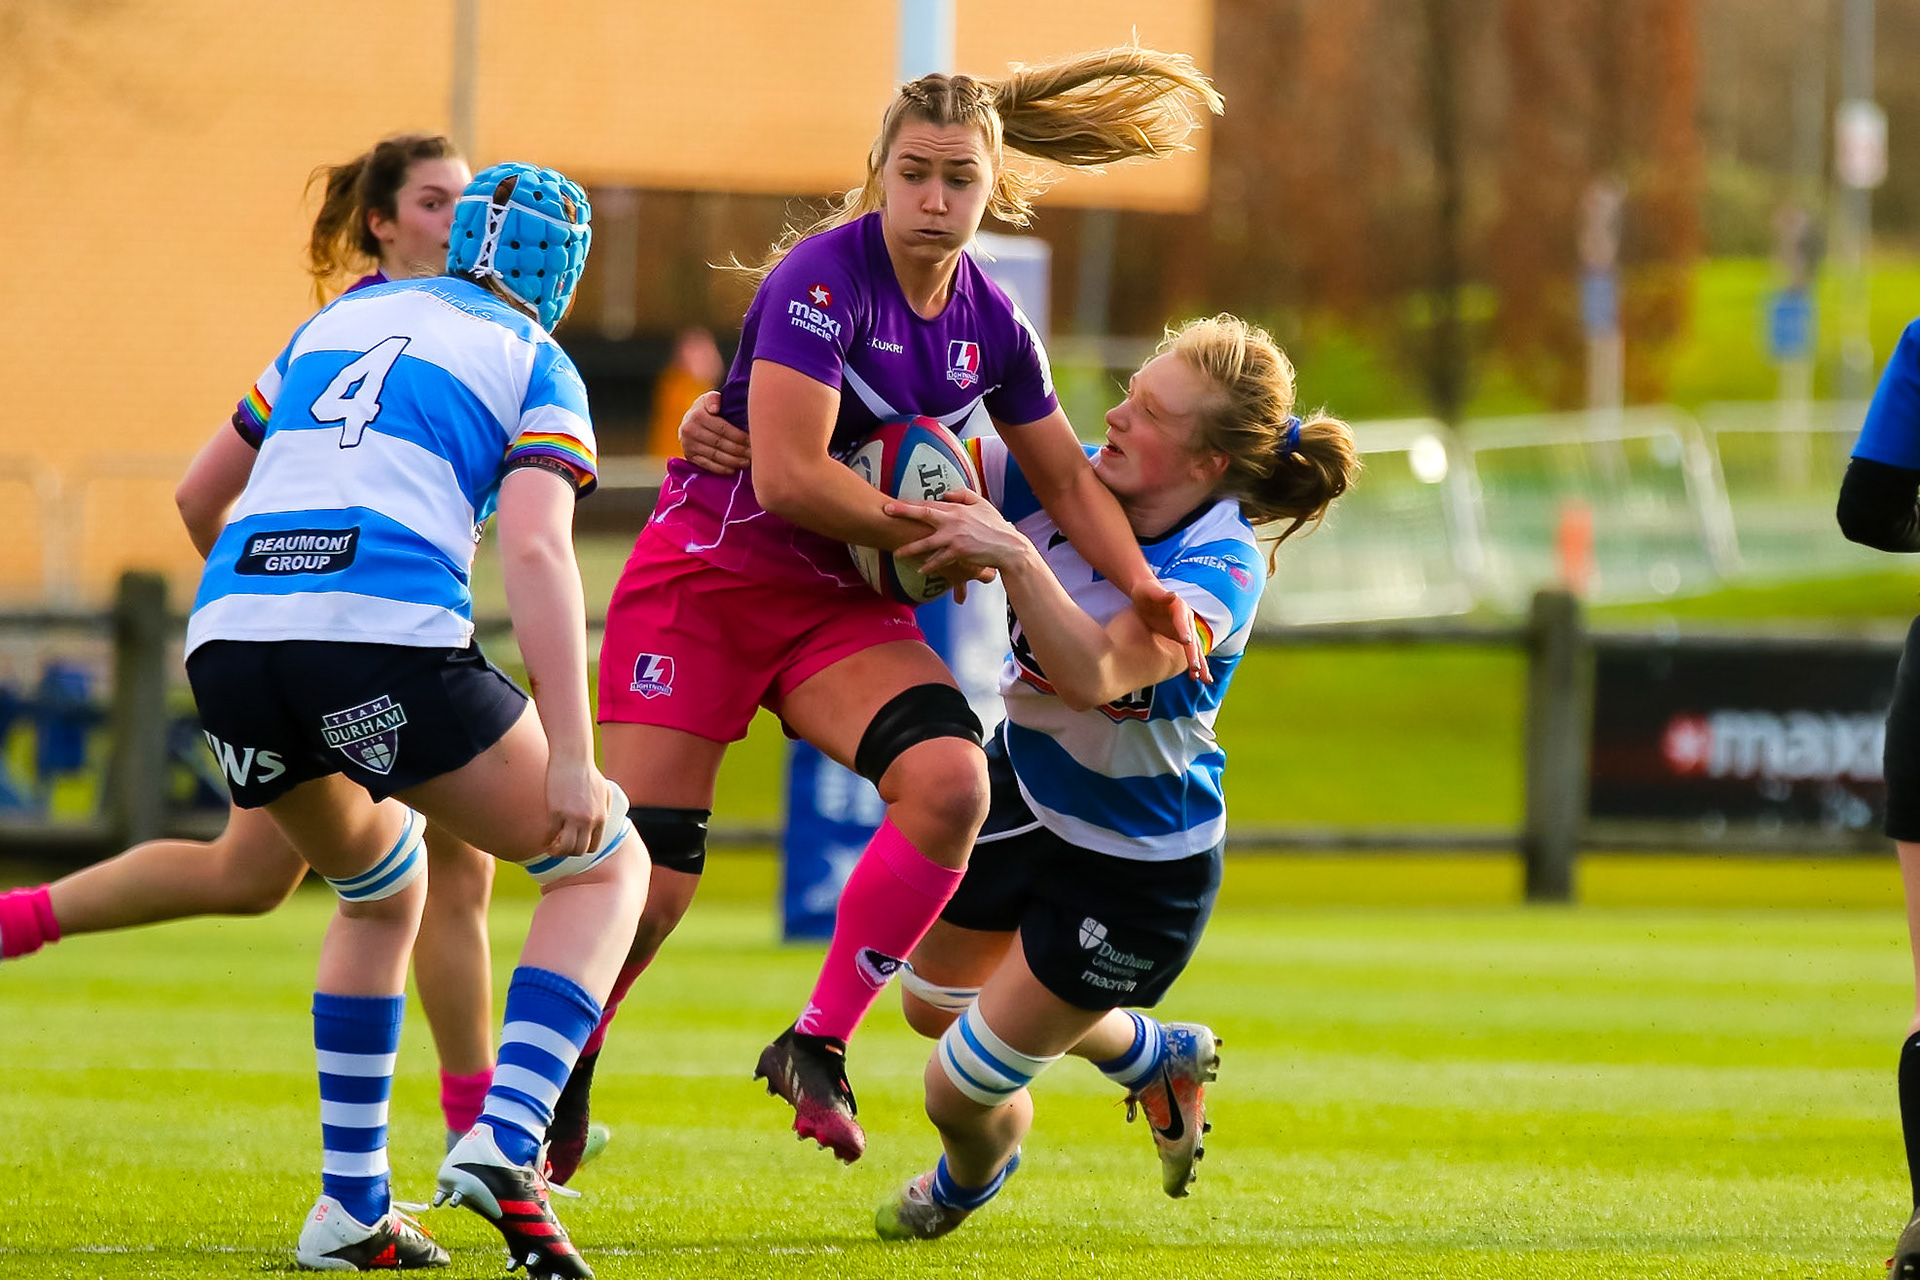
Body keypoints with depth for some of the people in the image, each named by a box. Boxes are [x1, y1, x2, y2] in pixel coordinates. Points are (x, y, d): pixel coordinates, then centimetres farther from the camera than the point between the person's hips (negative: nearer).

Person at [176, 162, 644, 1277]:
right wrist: (572, 753, -9)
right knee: (606, 861, 13)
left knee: (382, 884, 32)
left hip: (228, 639, 5)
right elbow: (535, 549, -5)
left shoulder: (337, 323, 28)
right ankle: (502, 1146, -8)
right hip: (386, 640, -5)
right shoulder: (536, 366, 13)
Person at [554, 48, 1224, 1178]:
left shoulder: (990, 323, 3)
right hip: (706, 574, -5)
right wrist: (931, 533, -14)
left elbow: (1069, 479, 13)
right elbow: (789, 475, -24)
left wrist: (1141, 586, -5)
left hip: (840, 603, 5)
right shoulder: (823, 277, -17)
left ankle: (817, 1045, -12)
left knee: (951, 782, -24)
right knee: (647, 882, -12)